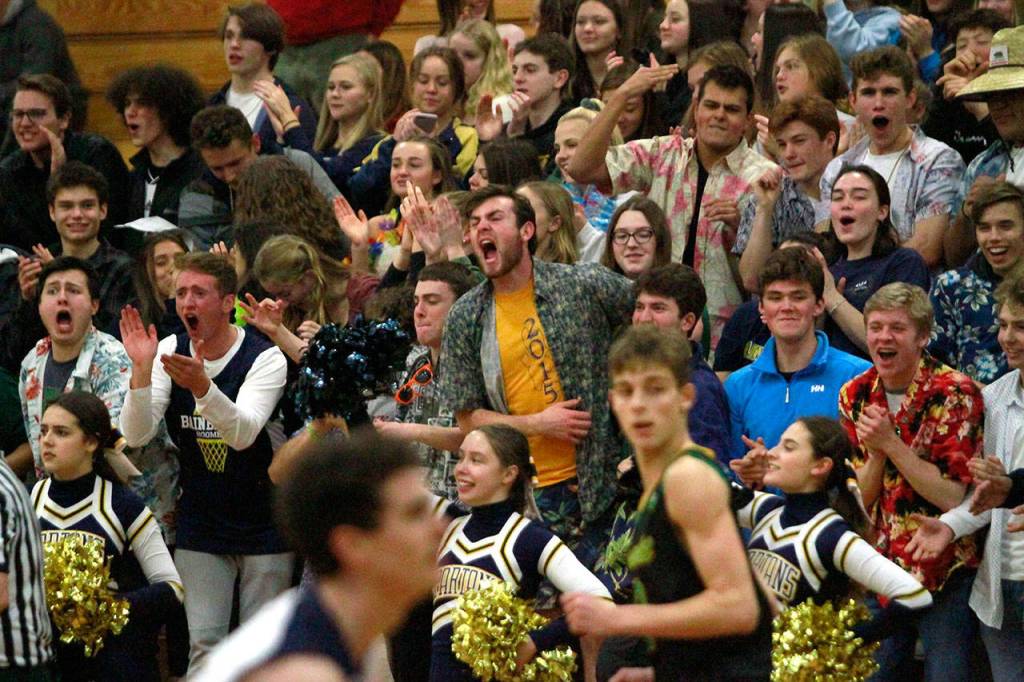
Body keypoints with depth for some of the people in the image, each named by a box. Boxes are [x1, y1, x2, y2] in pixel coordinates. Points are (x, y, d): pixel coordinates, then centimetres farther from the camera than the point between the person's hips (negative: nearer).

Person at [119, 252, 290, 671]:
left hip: (264, 522, -3)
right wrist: (141, 369, -27)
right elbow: (136, 436, -12)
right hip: (200, 523, 3)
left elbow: (243, 433, -29)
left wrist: (202, 386, -46)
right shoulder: (169, 352, -3)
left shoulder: (265, 358, -14)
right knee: (203, 644, -1)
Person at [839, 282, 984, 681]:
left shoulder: (954, 394, -13)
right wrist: (875, 452, -16)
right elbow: (858, 498, 3)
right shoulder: (856, 396, 2)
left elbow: (955, 497, -18)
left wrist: (891, 443, -22)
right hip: (879, 569, 5)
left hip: (944, 570, -5)